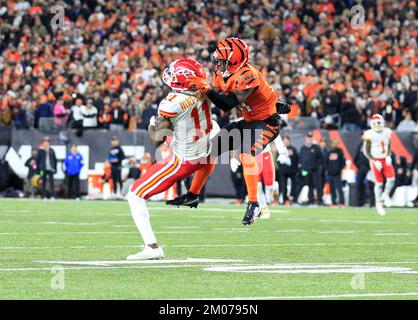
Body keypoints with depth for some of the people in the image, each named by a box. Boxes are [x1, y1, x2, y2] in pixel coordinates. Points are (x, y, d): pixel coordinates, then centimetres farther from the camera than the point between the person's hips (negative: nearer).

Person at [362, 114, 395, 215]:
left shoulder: (387, 132, 0)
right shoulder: (369, 135, -14)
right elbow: (366, 151, -9)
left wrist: (388, 156, -4)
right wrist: (375, 161, -16)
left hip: (385, 160, 4)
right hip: (376, 160, -4)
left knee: (391, 179, -11)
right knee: (379, 183, -1)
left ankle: (385, 195, 18)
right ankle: (378, 204, 15)